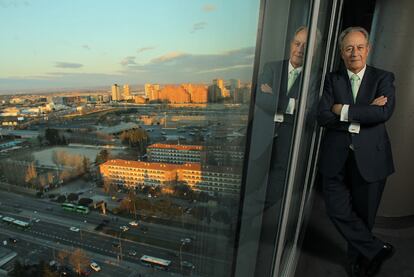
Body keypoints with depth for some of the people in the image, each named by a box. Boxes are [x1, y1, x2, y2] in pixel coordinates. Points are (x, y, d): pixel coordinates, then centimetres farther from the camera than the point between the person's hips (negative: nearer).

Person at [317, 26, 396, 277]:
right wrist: (358, 119, -15)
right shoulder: (333, 79, 6)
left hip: (370, 157, 0)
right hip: (336, 158, 1)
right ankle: (377, 249, 24)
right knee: (338, 210, -2)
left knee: (364, 214, 14)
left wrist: (344, 110, -12)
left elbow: (385, 112, -15)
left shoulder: (383, 78, 4)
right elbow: (323, 117, -7)